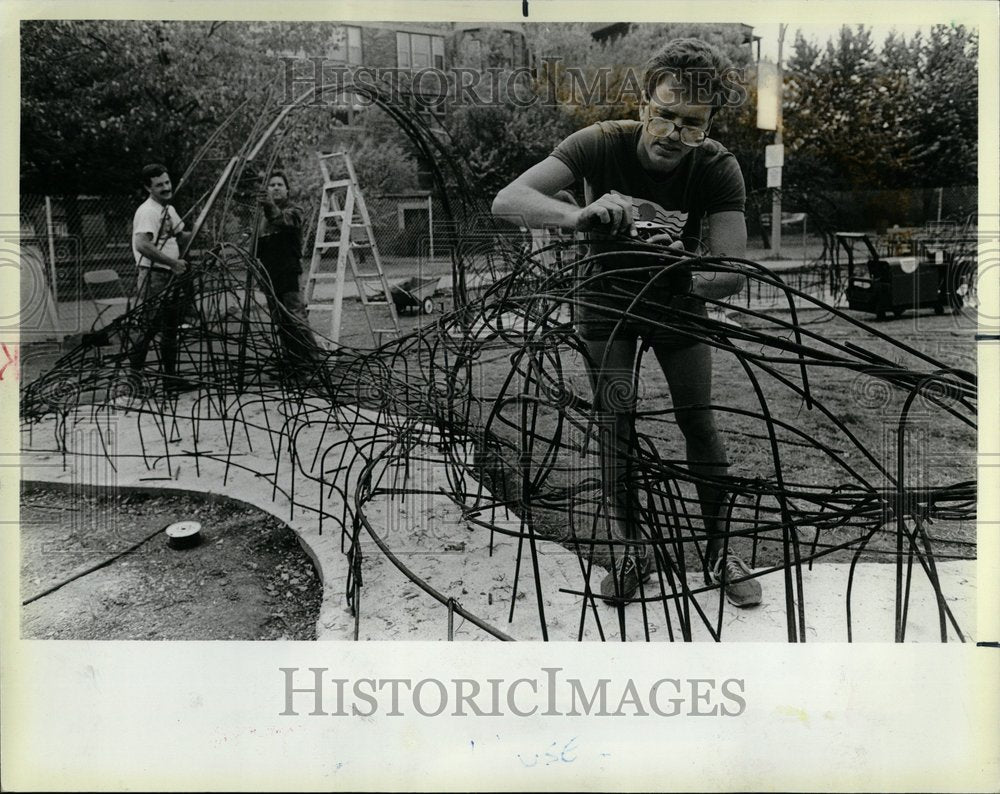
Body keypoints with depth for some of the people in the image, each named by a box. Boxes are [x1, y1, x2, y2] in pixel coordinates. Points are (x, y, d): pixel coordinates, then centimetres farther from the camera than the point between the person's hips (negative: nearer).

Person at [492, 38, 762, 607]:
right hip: (607, 292, 0)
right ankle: (632, 550, 11)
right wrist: (580, 215, -56)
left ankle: (721, 550, 13)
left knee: (700, 421, -4)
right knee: (615, 422, -5)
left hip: (677, 298, 1)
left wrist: (691, 278, -52)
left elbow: (734, 273, -28)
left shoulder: (718, 167, -23)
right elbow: (507, 201, -37)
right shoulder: (603, 144, -26)